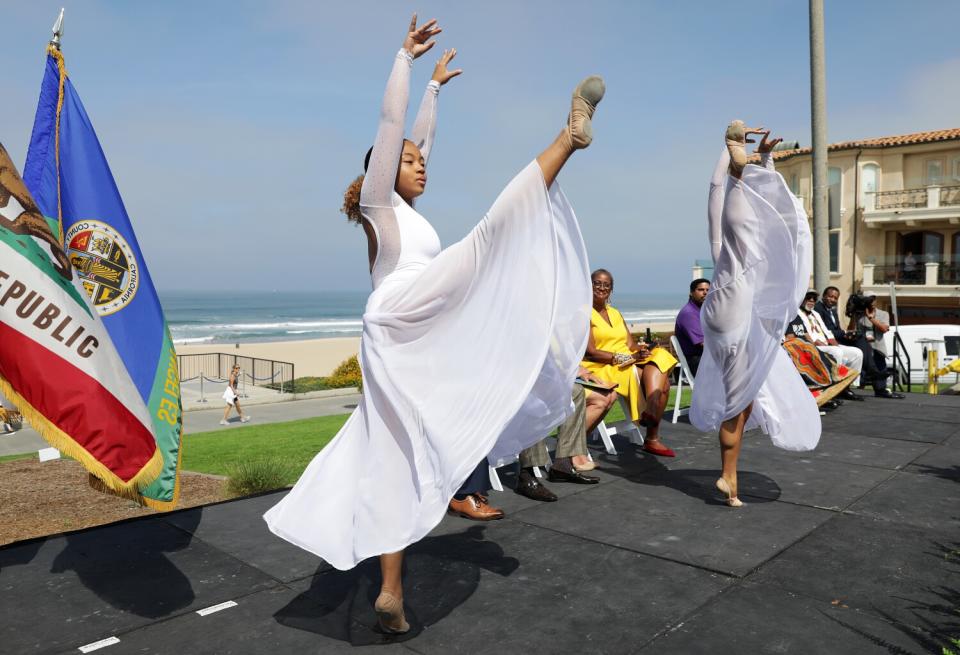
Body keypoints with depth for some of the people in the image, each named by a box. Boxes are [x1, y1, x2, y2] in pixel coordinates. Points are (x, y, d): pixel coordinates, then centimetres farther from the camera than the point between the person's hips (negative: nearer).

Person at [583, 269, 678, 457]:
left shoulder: (615, 313, 24)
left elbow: (632, 345, 14)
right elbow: (590, 352, -12)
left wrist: (641, 349, -11)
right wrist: (625, 358, -20)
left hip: (630, 364, 7)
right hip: (602, 368, -7)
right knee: (657, 375, -24)